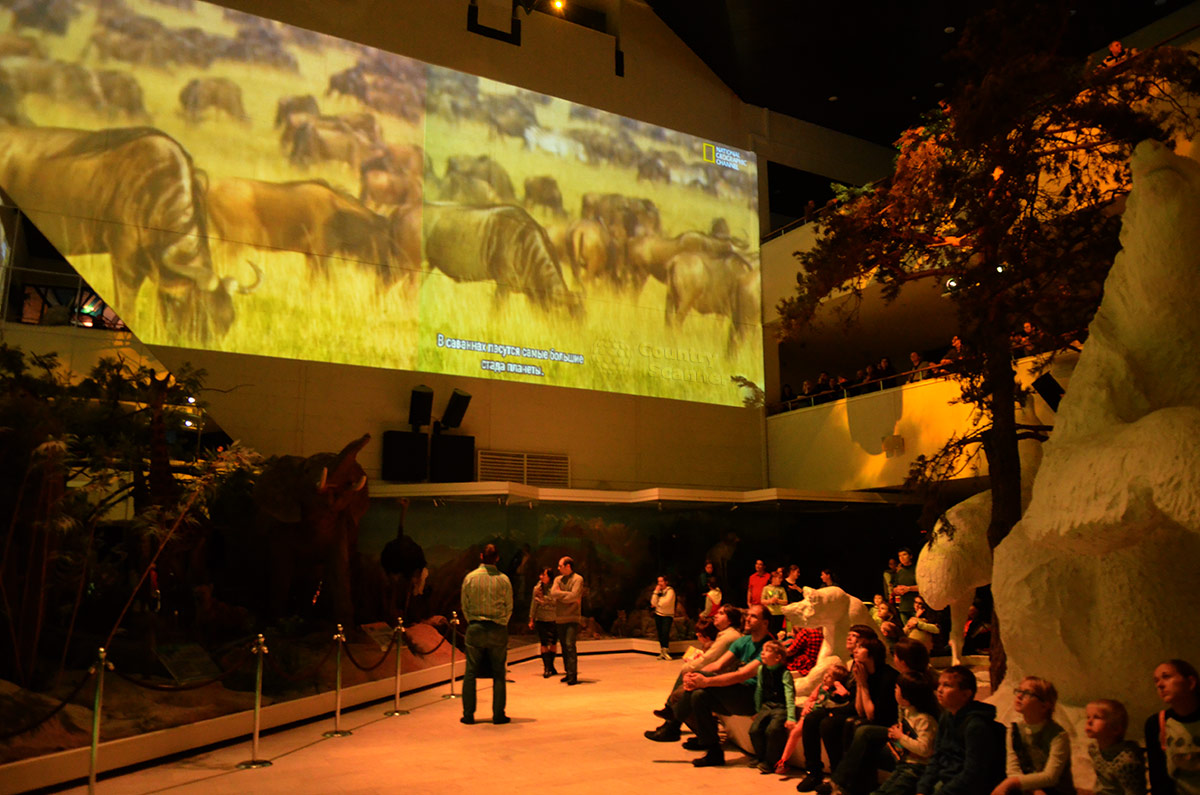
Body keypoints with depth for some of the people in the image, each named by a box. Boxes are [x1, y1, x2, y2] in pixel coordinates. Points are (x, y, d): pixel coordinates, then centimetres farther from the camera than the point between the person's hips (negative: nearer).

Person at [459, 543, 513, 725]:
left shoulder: (470, 577, -1)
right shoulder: (503, 579, -3)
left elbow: (464, 605, 4)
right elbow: (509, 607, 2)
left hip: (475, 628, 1)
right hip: (498, 629, -1)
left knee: (470, 673, 7)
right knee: (498, 674, 6)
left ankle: (468, 714, 8)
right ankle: (498, 714, 7)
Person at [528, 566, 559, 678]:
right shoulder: (537, 588, 3)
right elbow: (533, 604, 8)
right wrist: (531, 619, 8)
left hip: (553, 619, -1)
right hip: (540, 619, 1)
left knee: (553, 643, 9)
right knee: (543, 643, -3)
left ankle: (551, 665, 24)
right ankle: (546, 667, 1)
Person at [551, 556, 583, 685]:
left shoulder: (577, 579, -3)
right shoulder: (558, 579, 14)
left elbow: (573, 596, -16)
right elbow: (553, 593, -3)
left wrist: (560, 594, -5)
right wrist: (567, 595, -9)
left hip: (572, 618, -6)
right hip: (560, 618, 6)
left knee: (570, 645, -13)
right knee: (564, 647, 9)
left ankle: (573, 676, -11)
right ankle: (568, 673, 19)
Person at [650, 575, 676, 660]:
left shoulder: (670, 590, -8)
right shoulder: (659, 591, 8)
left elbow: (666, 603, -18)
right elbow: (653, 603, -1)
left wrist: (657, 604, -3)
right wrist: (656, 592, -8)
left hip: (668, 615, -5)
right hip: (658, 615, 5)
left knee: (665, 632, -19)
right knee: (660, 634, 4)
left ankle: (665, 650, -11)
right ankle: (662, 652, 11)